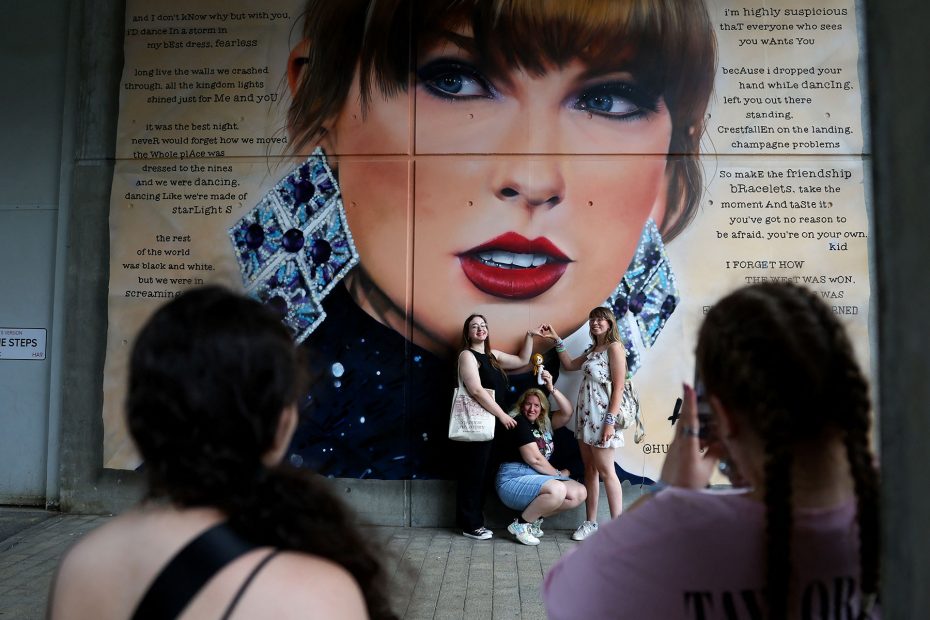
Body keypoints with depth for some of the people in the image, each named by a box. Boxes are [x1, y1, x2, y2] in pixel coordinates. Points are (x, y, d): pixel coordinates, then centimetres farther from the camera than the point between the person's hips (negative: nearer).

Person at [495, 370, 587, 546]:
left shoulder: (544, 423, 14)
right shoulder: (519, 422, -9)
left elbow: (567, 412, 2)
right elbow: (534, 459, -14)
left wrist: (551, 388, -8)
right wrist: (557, 474, -2)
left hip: (539, 477, 8)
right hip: (514, 478, -8)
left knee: (580, 493, -8)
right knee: (557, 490, -34)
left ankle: (534, 518, 0)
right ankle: (521, 524, -14)